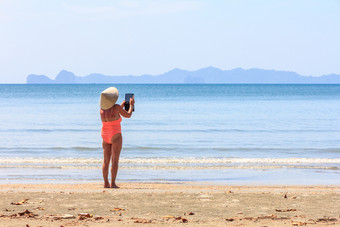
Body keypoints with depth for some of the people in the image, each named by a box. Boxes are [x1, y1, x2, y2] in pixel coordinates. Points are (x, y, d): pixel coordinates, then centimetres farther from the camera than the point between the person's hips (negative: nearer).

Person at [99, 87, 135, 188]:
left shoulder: (102, 109, 1)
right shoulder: (116, 107, -17)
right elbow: (128, 115, -3)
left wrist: (122, 106, 26)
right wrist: (131, 105, 12)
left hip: (105, 136, 6)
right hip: (115, 136, -6)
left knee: (106, 161, 8)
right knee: (115, 161, -4)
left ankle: (106, 183, 8)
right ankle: (113, 183, -7)